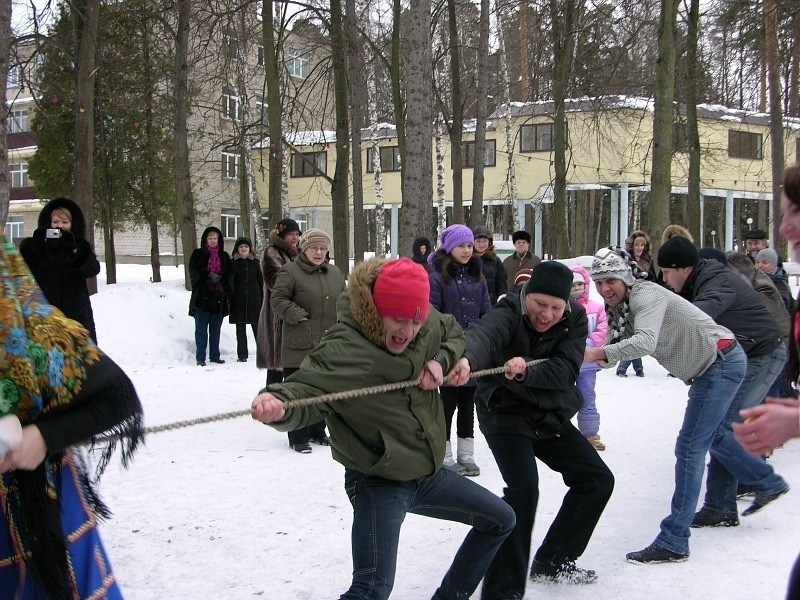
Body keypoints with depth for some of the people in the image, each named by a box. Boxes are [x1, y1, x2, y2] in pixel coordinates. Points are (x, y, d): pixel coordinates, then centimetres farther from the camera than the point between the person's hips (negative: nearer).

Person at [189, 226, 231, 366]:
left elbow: (229, 274, 7)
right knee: (201, 330, -3)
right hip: (202, 297, -3)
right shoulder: (198, 254, 5)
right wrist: (209, 276, -20)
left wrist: (218, 277, -12)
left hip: (219, 297, 3)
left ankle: (214, 356, 17)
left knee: (215, 330, 10)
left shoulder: (224, 256, 14)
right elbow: (194, 271, -6)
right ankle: (200, 358, 0)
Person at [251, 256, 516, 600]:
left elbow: (455, 335, 13)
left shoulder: (427, 323, -6)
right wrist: (279, 405, -65)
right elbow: (306, 388, -41)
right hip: (378, 482, -8)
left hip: (429, 473, 8)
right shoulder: (343, 349, -29)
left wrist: (441, 360, -9)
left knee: (500, 521, 23)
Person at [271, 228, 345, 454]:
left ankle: (317, 431, 28)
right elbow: (278, 299, -9)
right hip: (300, 344, -6)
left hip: (328, 344, 6)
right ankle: (298, 437, 5)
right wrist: (298, 315, -17)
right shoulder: (290, 271, -6)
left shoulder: (335, 273, 14)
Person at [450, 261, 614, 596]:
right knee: (523, 489, -25)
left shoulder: (575, 319, -9)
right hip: (506, 414, -6)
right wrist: (467, 359, -70)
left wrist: (527, 371, -40)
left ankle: (553, 562, 24)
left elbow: (566, 371, -20)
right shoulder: (509, 313, -23)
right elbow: (483, 333, -46)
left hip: (552, 417, 6)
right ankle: (503, 588, -16)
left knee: (598, 480, 9)